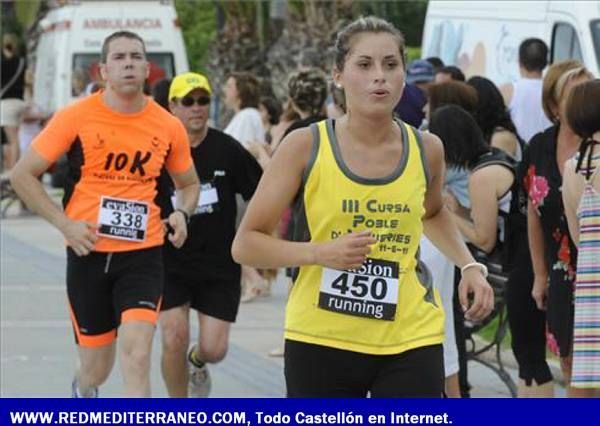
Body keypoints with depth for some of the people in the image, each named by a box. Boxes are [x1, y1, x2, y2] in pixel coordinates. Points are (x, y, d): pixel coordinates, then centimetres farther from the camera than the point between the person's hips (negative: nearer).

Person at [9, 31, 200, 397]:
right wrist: (65, 223, -11)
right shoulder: (76, 118, -6)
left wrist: (182, 213, -3)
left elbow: (189, 184, 19)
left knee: (137, 355, -19)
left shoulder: (168, 127, 1)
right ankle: (83, 389, 48)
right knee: (97, 368, 10)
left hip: (143, 256, 0)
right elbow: (23, 175, -1)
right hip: (89, 254, 0)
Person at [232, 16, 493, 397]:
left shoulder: (426, 150, 2)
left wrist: (469, 265, 10)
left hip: (410, 341, 1)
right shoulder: (306, 147, -7)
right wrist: (321, 252, -20)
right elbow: (246, 244, -5)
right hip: (321, 338, -1)